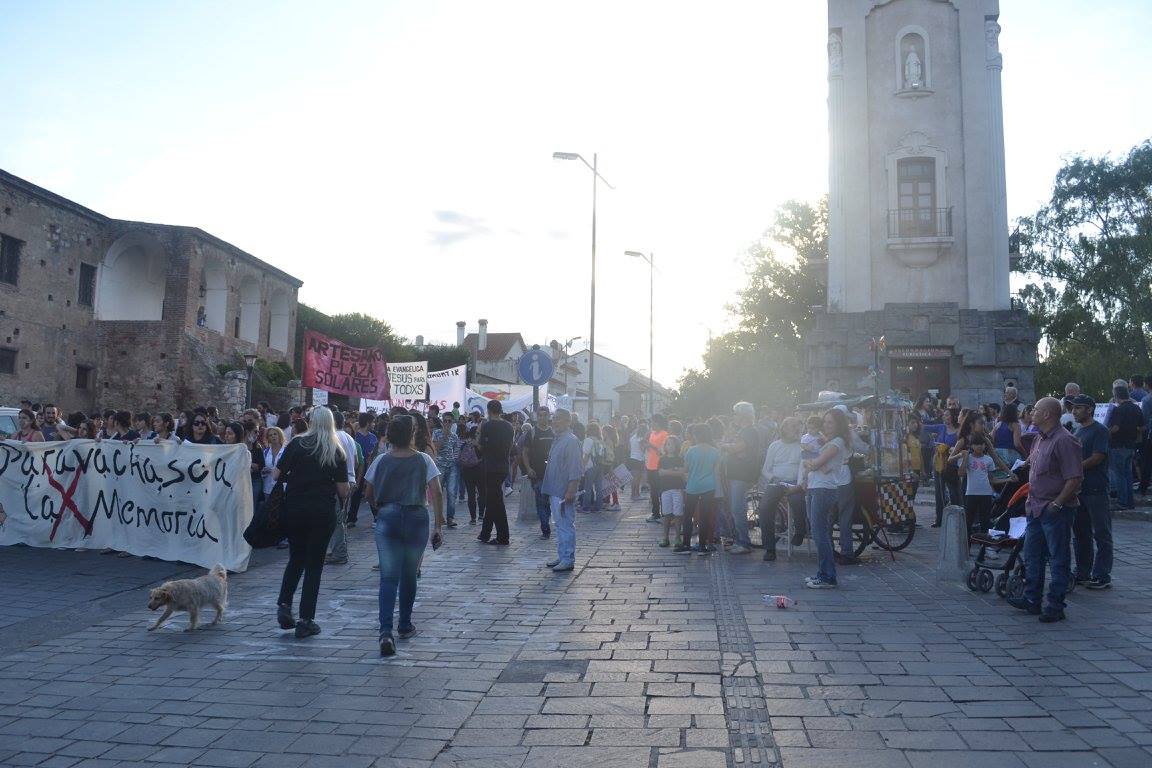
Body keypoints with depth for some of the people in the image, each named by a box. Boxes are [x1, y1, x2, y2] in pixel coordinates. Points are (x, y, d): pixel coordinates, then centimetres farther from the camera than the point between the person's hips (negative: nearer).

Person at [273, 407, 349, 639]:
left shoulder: (297, 444, -1)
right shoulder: (337, 452, 0)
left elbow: (275, 475, -2)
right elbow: (343, 489, -1)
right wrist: (342, 500, 20)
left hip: (293, 509, 1)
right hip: (323, 513, -1)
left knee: (296, 558, 20)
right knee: (314, 564, 6)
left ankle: (284, 604, 7)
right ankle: (305, 621, 7)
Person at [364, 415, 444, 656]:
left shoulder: (381, 460, 2)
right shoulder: (423, 460, -2)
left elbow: (369, 495, 9)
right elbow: (436, 493, -9)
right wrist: (438, 526, -5)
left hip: (387, 519, 1)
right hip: (416, 518, 0)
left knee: (388, 577, -2)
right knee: (409, 576, 15)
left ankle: (386, 632, -16)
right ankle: (405, 626, 27)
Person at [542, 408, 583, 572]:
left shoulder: (571, 441, -15)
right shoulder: (556, 440, 15)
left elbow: (576, 470, -19)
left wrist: (570, 491, -23)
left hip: (564, 493, -10)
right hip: (555, 491, 10)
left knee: (566, 526, -4)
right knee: (559, 525, 16)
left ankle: (568, 560, 2)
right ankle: (561, 557, 24)